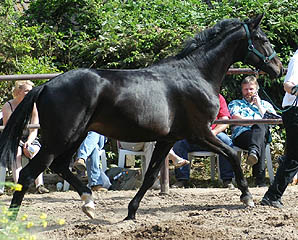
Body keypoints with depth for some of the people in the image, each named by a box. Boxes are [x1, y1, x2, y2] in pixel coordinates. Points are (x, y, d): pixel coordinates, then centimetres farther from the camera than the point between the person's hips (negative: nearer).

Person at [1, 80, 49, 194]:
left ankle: (39, 184, -42)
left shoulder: (33, 106, 1)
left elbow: (34, 130, -3)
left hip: (29, 139, 2)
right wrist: (21, 144, -24)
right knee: (16, 152, -34)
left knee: (35, 150, -31)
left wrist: (29, 142, -24)